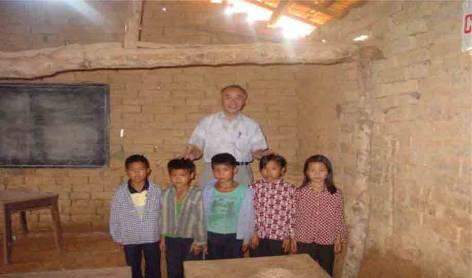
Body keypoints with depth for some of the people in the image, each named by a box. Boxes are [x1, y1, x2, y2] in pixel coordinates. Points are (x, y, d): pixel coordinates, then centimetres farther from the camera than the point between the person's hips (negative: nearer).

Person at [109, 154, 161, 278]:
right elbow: (114, 216, -4)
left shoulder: (156, 191, -14)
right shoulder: (120, 192, -14)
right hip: (129, 239, 1)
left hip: (151, 238, 0)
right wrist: (117, 237, 1)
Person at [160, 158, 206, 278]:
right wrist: (163, 237, 10)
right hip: (171, 239, 4)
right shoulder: (166, 193, -5)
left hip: (191, 239, -4)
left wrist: (199, 241, -9)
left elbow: (201, 219, -13)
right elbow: (164, 216, 5)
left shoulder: (197, 194, -19)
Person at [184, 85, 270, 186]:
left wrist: (261, 154, -15)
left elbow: (256, 150, 7)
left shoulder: (251, 125, 11)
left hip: (241, 175, 0)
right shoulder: (206, 122, 11)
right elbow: (197, 147, 8)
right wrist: (192, 153, -13)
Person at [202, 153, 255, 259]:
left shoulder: (245, 191, -10)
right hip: (212, 237, 2)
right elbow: (203, 215, 5)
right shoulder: (208, 191, -2)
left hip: (235, 236, -2)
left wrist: (246, 239, 2)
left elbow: (248, 217, -2)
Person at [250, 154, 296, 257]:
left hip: (279, 237, -1)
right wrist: (253, 233, -3)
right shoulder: (255, 188, -4)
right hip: (259, 236, 1)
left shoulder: (289, 189, -8)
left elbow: (292, 215, -5)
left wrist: (289, 237, -4)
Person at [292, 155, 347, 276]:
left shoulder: (335, 193, -5)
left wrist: (339, 238, 2)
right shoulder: (300, 193, -6)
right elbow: (295, 217, -1)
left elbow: (339, 217, 1)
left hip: (327, 243, 1)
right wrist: (293, 239, 1)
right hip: (304, 242, 0)